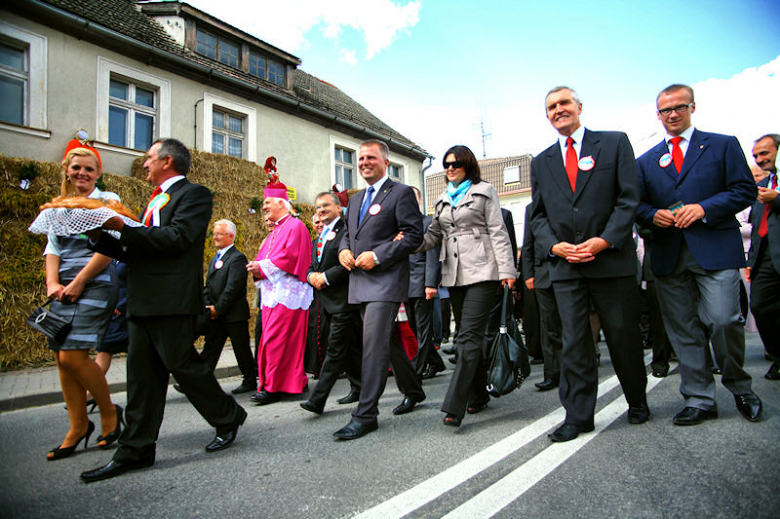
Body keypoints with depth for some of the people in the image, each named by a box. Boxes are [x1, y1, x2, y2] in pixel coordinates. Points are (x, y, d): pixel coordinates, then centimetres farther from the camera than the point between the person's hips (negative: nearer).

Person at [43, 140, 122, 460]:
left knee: (73, 355, -12)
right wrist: (53, 283, -3)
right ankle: (78, 427, 15)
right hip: (64, 290, 6)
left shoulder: (107, 201, 1)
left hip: (94, 286, -6)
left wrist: (78, 283, -11)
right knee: (61, 358, 4)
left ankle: (109, 412, 8)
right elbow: (52, 249, 13)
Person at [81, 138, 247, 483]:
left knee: (183, 365, -2)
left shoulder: (194, 194, -3)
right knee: (142, 376, 8)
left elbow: (177, 237, -19)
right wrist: (99, 235, 10)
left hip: (172, 301, -8)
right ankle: (136, 451, 16)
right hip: (142, 302, 9)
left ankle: (228, 417, 19)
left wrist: (123, 227, -16)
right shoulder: (154, 201, 25)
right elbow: (133, 252, 24)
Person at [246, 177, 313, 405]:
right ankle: (296, 381, 17)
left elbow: (290, 257, -18)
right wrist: (257, 268, 1)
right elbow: (265, 258, 22)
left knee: (276, 339, -10)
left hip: (286, 292, -10)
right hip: (273, 292, 10)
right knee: (271, 339, 9)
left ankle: (273, 387, -6)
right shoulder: (276, 230, 23)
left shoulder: (295, 226, -5)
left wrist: (263, 267, -15)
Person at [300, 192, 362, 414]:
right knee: (351, 347, 16)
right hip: (328, 300, 9)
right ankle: (358, 389, 26)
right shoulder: (321, 235, 21)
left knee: (336, 348, -7)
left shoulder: (347, 230, -9)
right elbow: (312, 265, 22)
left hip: (344, 299, -9)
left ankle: (317, 399, -6)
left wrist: (325, 277, -16)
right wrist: (312, 275, 0)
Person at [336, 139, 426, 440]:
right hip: (360, 283, 8)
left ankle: (365, 415, -3)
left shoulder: (401, 193, -3)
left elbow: (414, 235, -11)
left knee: (374, 345, -11)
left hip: (386, 281, -8)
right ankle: (412, 392, 34)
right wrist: (344, 249, 4)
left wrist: (377, 255, -18)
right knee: (388, 343, 17)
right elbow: (348, 233, 27)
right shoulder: (355, 200, 20)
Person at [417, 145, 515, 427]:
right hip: (454, 274, 6)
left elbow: (498, 232, -1)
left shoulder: (484, 191, 5)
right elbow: (433, 235, 15)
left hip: (482, 272, -6)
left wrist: (506, 269, -10)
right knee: (469, 336, 11)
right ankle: (478, 396, 22)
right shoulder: (442, 200, 19)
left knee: (468, 336, -13)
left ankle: (454, 406, -16)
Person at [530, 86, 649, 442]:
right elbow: (538, 216, 11)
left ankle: (637, 402, 32)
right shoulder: (541, 162, 14)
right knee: (573, 342, 3)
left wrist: (604, 240, -14)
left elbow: (629, 197, -3)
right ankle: (578, 416, 11)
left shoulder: (614, 143, 5)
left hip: (612, 259, -2)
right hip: (565, 265, 2)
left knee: (624, 336, 9)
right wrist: (555, 246, -7)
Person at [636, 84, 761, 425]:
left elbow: (745, 190, 3)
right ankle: (699, 400, 13)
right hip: (669, 255, 3)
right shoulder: (646, 161, 18)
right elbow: (636, 204, 14)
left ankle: (740, 387, 16)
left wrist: (704, 209, -12)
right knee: (683, 331, 3)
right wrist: (653, 215, -8)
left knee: (723, 320, -11)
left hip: (715, 249, -3)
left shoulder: (723, 145, 10)